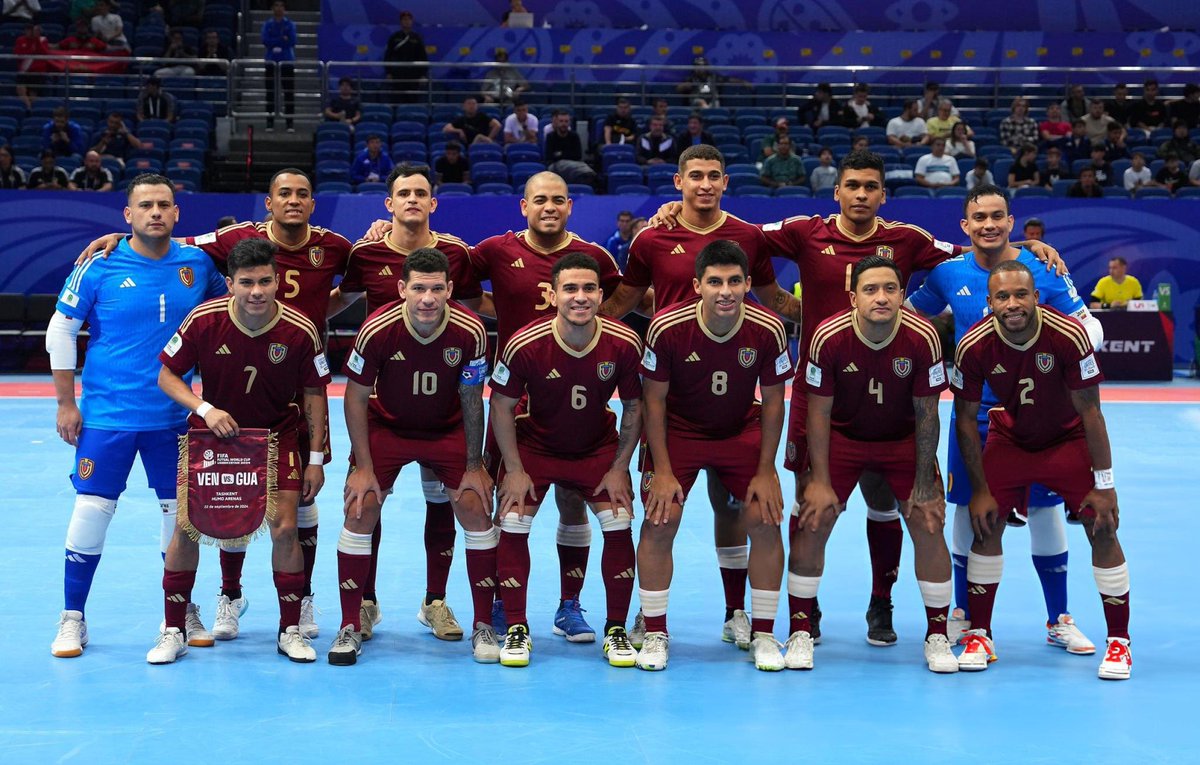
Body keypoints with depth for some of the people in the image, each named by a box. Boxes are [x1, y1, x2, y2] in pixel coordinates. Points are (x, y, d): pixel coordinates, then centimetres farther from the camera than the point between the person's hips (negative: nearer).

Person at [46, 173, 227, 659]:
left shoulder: (198, 263, 0)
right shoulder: (99, 266, -7)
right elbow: (60, 332, -1)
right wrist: (66, 404, -2)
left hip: (173, 416, 3)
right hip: (106, 415, -3)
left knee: (181, 509, 8)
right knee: (91, 510, -2)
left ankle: (184, 611, 25)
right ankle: (72, 619, 13)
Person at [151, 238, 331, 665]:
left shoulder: (300, 332, -18)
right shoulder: (204, 321, -18)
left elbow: (314, 393, -6)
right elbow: (167, 375, -7)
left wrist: (315, 459, -5)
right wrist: (205, 409, -23)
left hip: (278, 433, 0)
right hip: (212, 432, 1)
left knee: (284, 528, -9)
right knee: (187, 526, -5)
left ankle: (290, 631, 9)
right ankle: (173, 632, 10)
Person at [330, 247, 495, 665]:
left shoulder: (470, 332, -23)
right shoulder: (377, 330, -25)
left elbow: (471, 399, -9)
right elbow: (356, 397, -13)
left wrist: (474, 467, -7)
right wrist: (363, 467, -13)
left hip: (448, 430, 1)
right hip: (386, 426, -1)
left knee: (475, 508, -10)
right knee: (360, 511, -12)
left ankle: (484, 626, 4)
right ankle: (350, 627, 2)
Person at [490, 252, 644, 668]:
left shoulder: (624, 344, -22)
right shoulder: (525, 345, -27)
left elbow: (634, 406, -7)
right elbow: (501, 405, -13)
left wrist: (620, 468, -8)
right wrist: (514, 470, -14)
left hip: (598, 448, 1)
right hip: (533, 445, -1)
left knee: (619, 527, -10)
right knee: (512, 525, -13)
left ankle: (616, 631, 5)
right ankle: (516, 630, 2)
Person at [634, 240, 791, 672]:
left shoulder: (767, 331, -20)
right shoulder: (668, 328, -24)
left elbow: (772, 402, -7)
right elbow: (654, 400, -12)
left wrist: (765, 471, -8)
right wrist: (662, 471, -14)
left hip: (742, 433, 1)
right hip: (676, 432, -1)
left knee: (765, 520, -10)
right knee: (660, 520, -13)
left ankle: (763, 635, 6)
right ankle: (655, 633, 4)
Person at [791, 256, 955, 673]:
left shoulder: (922, 337, -23)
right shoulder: (829, 336, -24)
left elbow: (926, 413, -13)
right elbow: (819, 411, -14)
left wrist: (925, 484, -10)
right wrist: (820, 481, -14)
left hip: (904, 439, 0)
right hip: (842, 436, 0)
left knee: (929, 525, -7)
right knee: (812, 523, -8)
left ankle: (937, 636, 10)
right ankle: (800, 633, 7)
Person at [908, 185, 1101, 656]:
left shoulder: (1043, 270, -5)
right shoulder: (948, 273, -1)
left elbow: (1090, 324, -1)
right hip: (972, 412, 1)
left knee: (1044, 510, 3)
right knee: (967, 510, 8)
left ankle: (1059, 621, 17)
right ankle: (962, 614, 24)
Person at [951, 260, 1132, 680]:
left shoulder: (1068, 336, -30)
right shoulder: (973, 346, -25)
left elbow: (1090, 412, -20)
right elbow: (965, 417, -11)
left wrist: (1103, 485, -18)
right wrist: (980, 489, -10)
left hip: (1068, 438, -1)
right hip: (1010, 437, 1)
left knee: (1102, 529, -8)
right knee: (986, 525, -6)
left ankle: (1119, 642, 6)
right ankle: (979, 636, 9)